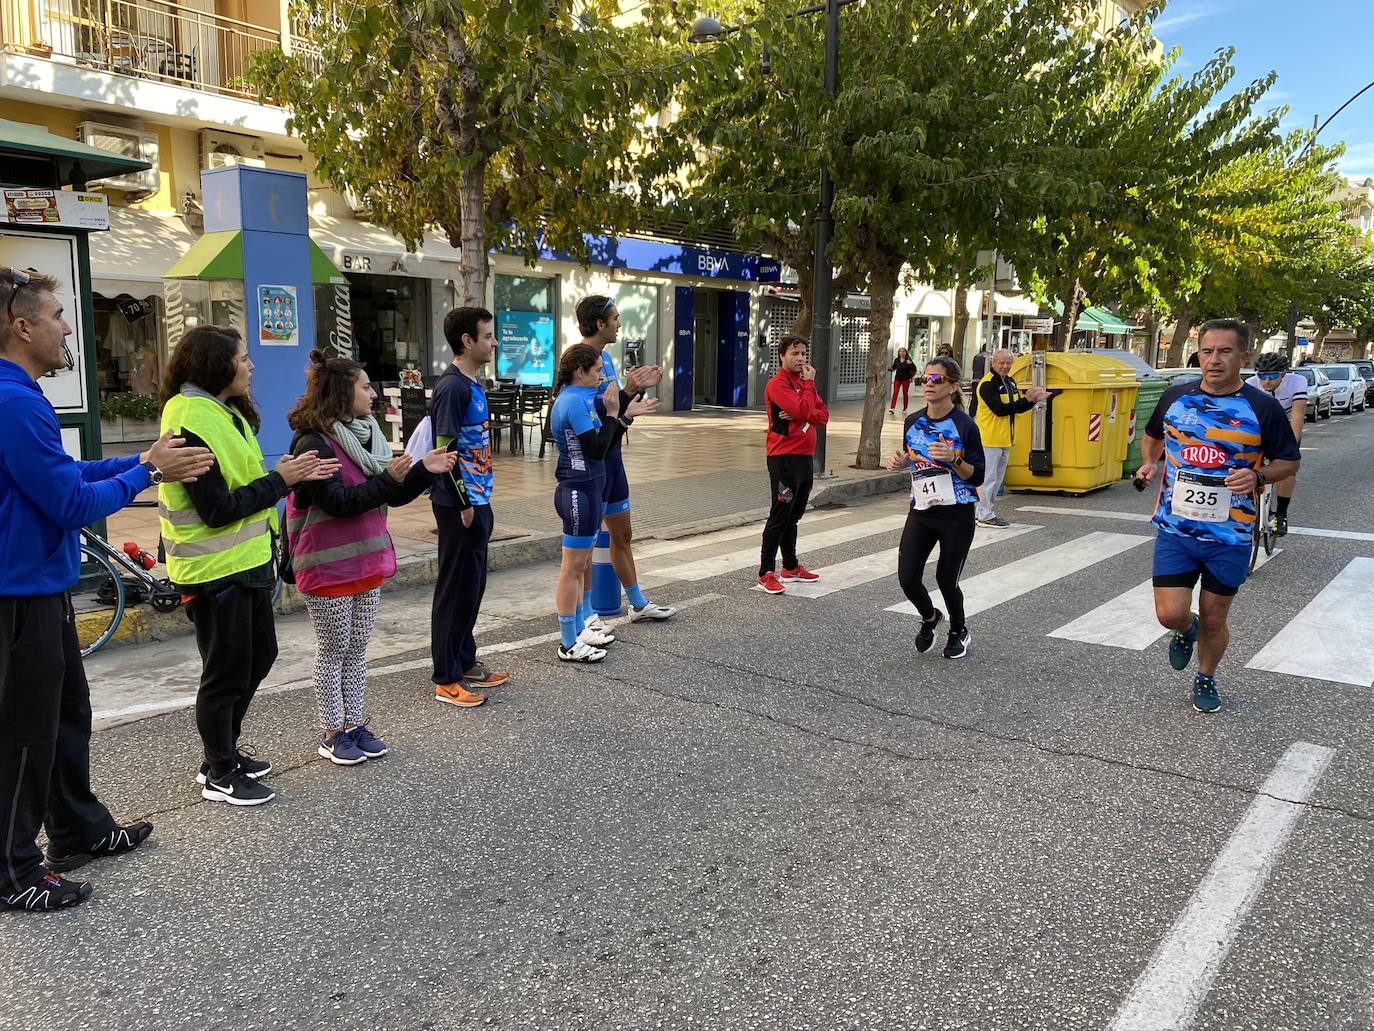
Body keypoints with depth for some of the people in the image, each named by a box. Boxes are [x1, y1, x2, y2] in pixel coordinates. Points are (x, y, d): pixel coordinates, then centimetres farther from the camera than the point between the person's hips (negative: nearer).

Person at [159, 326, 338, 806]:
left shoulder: (225, 413, 11)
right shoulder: (191, 423, -20)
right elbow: (218, 509, -23)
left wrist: (297, 475, -2)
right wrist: (279, 480, -16)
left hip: (246, 561, 10)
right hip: (215, 569, -10)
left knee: (259, 656, 19)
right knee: (226, 673, 3)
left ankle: (225, 751, 35)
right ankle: (219, 775, 20)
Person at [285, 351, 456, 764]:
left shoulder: (367, 435, 8)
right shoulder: (314, 444, -16)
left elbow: (394, 496, 11)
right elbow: (338, 502, -22)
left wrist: (424, 470, -4)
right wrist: (387, 479, -26)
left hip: (368, 560, 7)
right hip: (329, 567, -7)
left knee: (357, 648, 14)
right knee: (333, 650, 5)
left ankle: (355, 724, 25)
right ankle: (332, 733, 18)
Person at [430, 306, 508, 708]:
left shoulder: (473, 385, 12)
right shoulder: (451, 387, -17)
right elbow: (445, 450, -20)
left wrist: (480, 501, 18)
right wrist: (463, 503, -17)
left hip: (476, 501, 9)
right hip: (458, 505, -9)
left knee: (473, 585, 16)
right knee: (455, 588, -1)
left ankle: (465, 662, 29)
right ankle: (446, 679, 9)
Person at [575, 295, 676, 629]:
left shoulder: (605, 357, 11)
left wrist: (640, 388, 4)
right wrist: (628, 391, -26)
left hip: (611, 454, 9)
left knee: (622, 535, 17)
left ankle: (638, 604, 29)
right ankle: (585, 613, 14)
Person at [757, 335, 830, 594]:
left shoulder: (804, 382, 16)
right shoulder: (778, 384, -10)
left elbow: (823, 415, 6)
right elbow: (803, 410, -23)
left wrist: (799, 415, -11)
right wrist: (809, 383, -10)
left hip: (805, 456, 8)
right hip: (784, 458, -8)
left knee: (794, 515, 16)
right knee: (780, 515, -9)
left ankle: (791, 567, 27)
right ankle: (766, 574, -6)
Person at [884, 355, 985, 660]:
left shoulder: (965, 426, -12)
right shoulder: (913, 422, 2)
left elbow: (977, 476, -10)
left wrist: (953, 459, -27)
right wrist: (899, 461, -2)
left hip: (956, 515, -4)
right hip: (921, 511, 4)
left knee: (946, 579, 4)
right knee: (907, 578, -3)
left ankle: (959, 632, 34)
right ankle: (929, 618, 30)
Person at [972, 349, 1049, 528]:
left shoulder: (1010, 382, 14)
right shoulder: (987, 383, -13)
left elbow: (1018, 408, 18)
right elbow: (999, 410, -20)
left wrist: (1033, 400, 0)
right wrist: (1026, 399, -20)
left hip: (1004, 439, 9)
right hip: (989, 438, -9)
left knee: (997, 479, 14)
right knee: (988, 477, -5)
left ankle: (982, 511, 22)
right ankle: (985, 516, 1)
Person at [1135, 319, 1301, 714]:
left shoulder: (1262, 408, -6)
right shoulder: (1176, 397, 1)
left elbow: (1289, 461, 2)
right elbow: (1152, 437, 19)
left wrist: (1258, 476, -19)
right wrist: (1149, 463, -3)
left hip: (1230, 536, -1)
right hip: (1175, 529, 1)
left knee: (1213, 620, 11)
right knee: (1171, 615, -6)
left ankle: (1206, 679, 37)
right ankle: (1187, 630, 32)